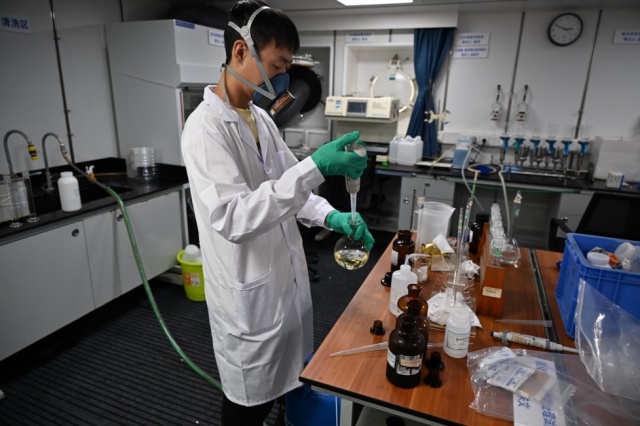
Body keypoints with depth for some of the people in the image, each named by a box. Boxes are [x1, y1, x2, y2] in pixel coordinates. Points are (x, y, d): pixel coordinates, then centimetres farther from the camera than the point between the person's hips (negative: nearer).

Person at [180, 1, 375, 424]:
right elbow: (233, 218, -31)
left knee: (274, 385, 27)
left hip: (285, 276, 8)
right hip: (249, 291, -7)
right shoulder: (206, 127, -21)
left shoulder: (261, 118, 6)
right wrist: (315, 167, -36)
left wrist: (330, 216, -6)